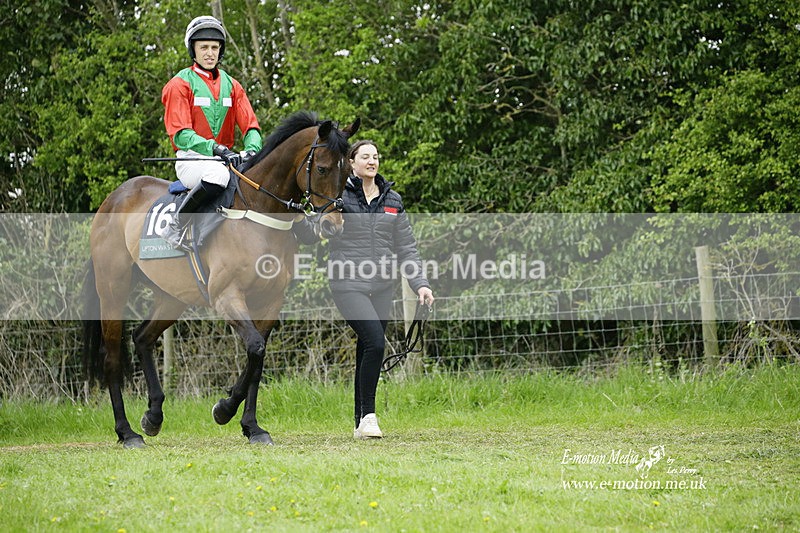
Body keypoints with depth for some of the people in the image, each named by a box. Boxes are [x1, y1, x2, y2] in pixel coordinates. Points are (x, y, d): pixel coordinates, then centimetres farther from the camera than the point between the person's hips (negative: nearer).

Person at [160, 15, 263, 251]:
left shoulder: (232, 85, 16)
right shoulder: (180, 85, 0)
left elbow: (250, 126, 8)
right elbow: (180, 134, -11)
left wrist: (252, 149, -16)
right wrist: (214, 148, -27)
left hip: (226, 158, 6)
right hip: (191, 158, -5)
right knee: (218, 174, -39)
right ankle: (177, 226, -24)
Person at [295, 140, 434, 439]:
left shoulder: (392, 200, 13)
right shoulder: (338, 196, -1)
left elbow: (406, 247, 15)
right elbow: (311, 235, -6)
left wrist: (420, 283, 6)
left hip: (382, 287, 5)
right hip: (348, 283, -5)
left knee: (368, 351, 6)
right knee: (375, 342, -20)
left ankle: (361, 424, 14)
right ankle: (368, 415, -9)